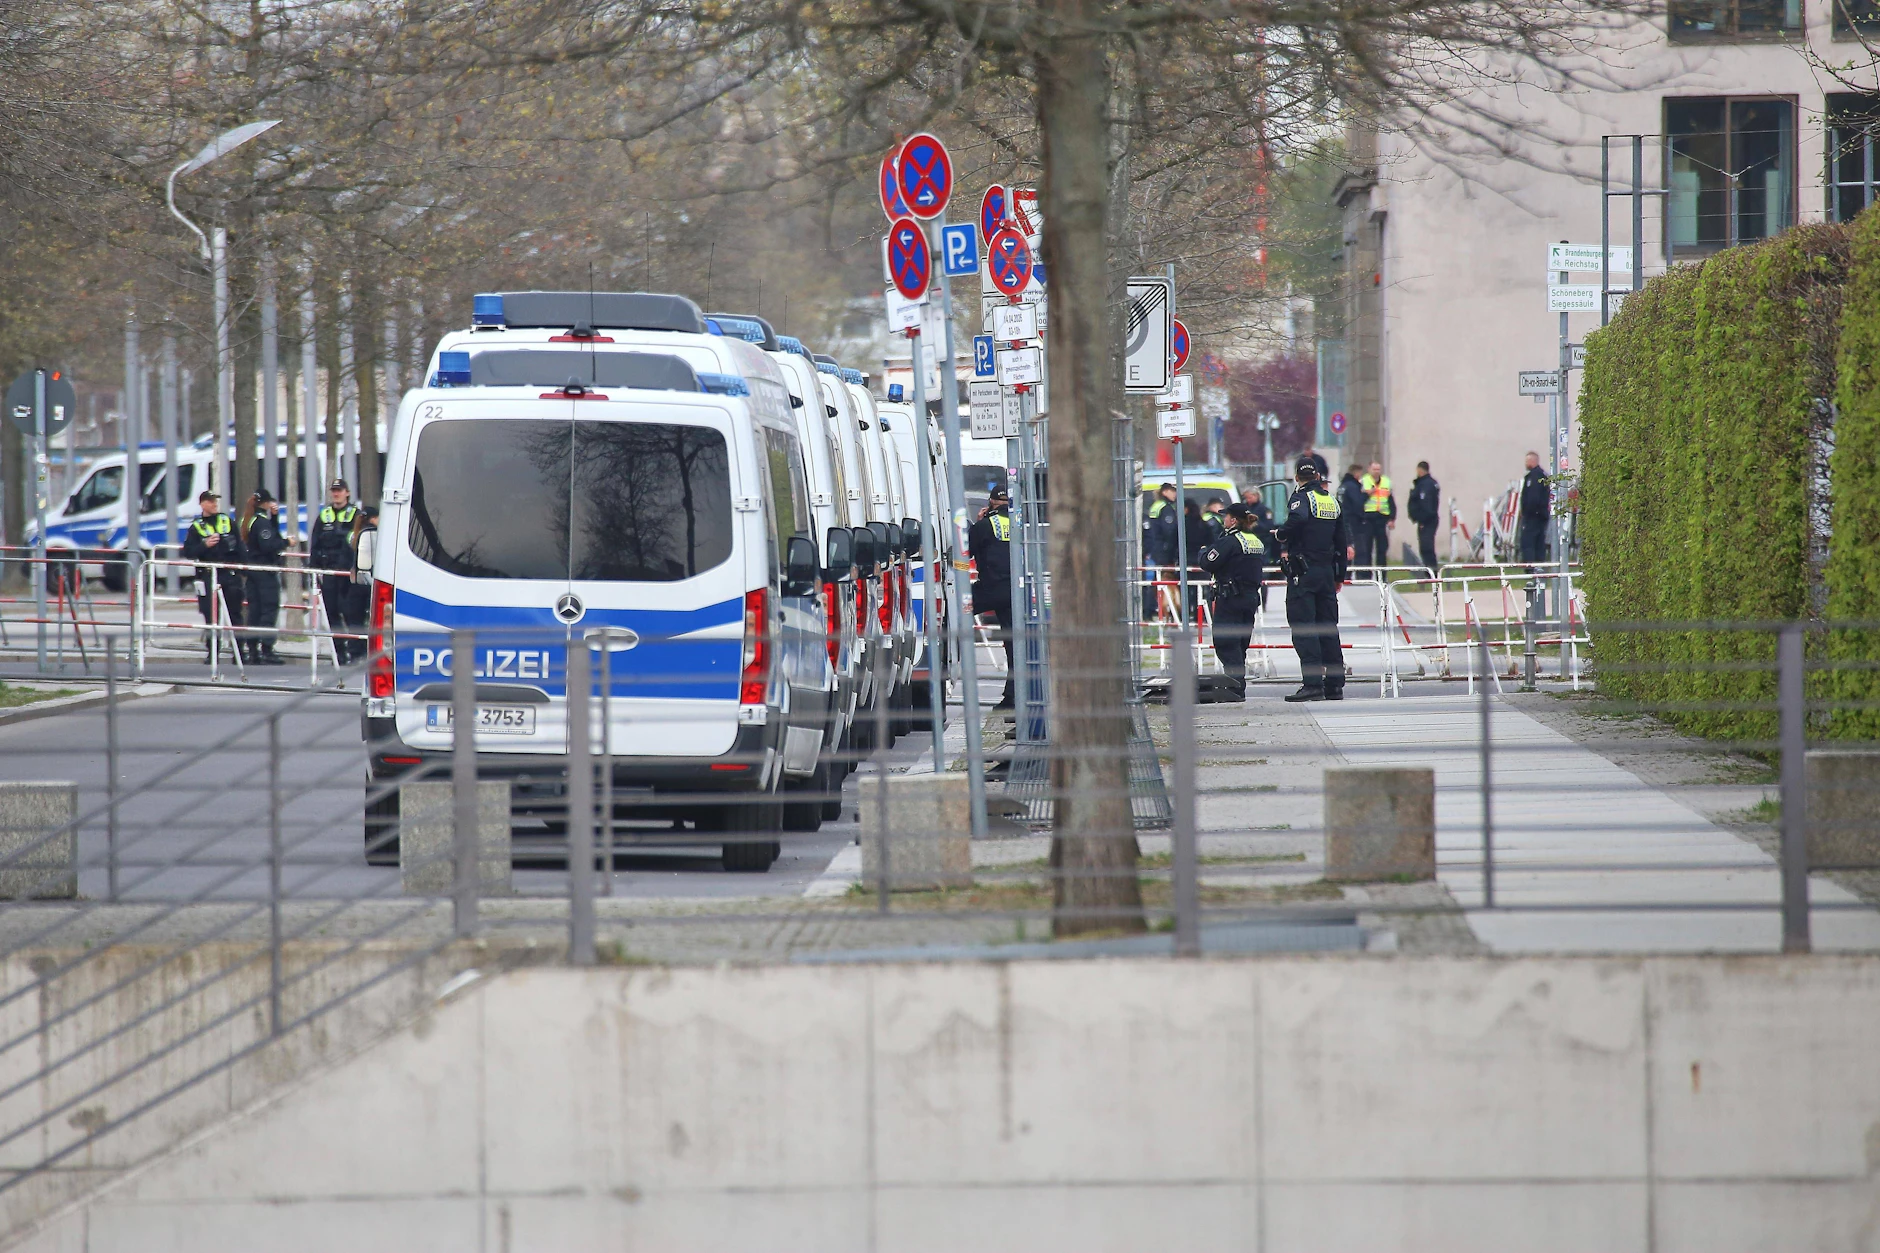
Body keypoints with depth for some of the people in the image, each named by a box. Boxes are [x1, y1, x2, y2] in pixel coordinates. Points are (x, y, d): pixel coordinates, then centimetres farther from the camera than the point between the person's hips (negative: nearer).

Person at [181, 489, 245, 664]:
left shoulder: (227, 522, 10)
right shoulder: (196, 527, 4)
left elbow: (239, 547, 11)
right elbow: (188, 552, -3)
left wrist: (241, 568, 4)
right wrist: (205, 546, -17)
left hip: (230, 575, 2)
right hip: (208, 576, -2)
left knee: (235, 615, 3)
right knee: (211, 617, 0)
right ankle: (212, 653, 6)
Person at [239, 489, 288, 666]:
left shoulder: (248, 520, 12)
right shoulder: (262, 521, -15)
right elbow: (268, 545, -22)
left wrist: (274, 516, 12)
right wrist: (286, 543, -10)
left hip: (253, 569, 9)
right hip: (266, 569, -9)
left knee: (254, 609, 11)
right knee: (270, 609, -7)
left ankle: (251, 649, 13)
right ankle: (266, 651, -12)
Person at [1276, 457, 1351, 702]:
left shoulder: (1302, 498, -7)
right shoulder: (1333, 501, 13)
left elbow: (1297, 518, -32)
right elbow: (1343, 541, 16)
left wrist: (1283, 535, -12)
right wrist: (1340, 576, 23)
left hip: (1303, 570, -7)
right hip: (1327, 570, 7)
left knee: (1303, 627, -7)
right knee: (1328, 628, 11)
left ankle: (1312, 683, -15)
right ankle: (1335, 685, 11)